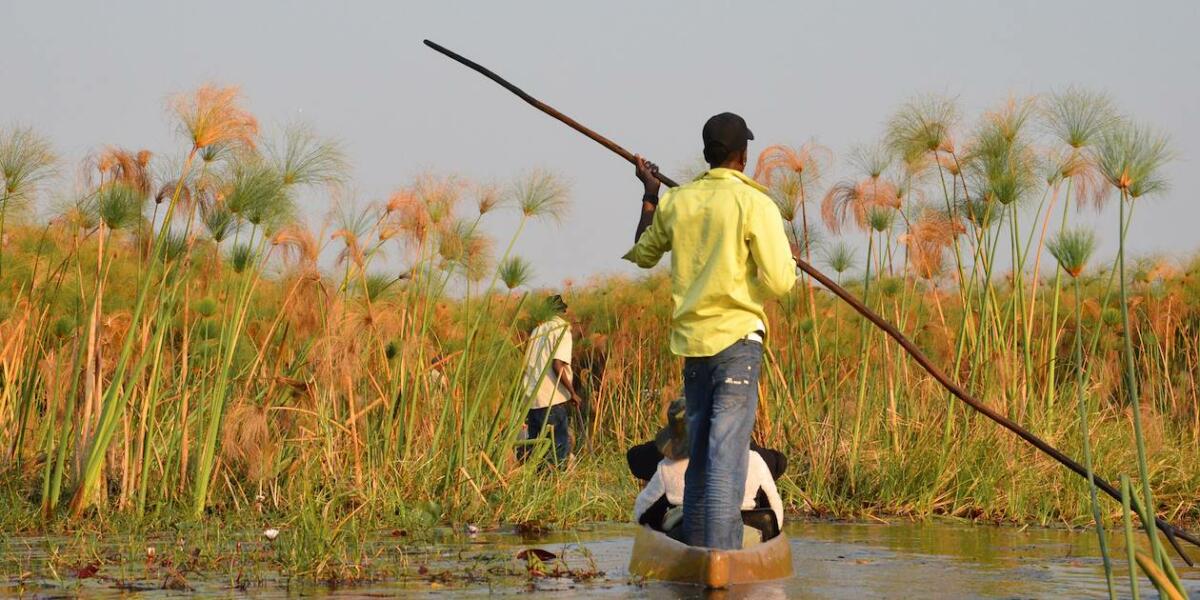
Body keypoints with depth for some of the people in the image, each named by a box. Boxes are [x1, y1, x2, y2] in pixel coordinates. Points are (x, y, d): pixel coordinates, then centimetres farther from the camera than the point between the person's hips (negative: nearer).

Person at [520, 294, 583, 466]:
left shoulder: (538, 330, 15)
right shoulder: (562, 330, -7)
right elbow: (557, 365, -18)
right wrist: (572, 392, -12)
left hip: (531, 399, 7)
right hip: (553, 400, -7)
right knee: (561, 445, -1)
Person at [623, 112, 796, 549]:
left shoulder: (674, 202, 7)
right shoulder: (754, 203, -8)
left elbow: (641, 255, 26)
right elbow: (779, 282, -13)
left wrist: (649, 195, 36)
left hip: (690, 339, 5)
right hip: (737, 337, -5)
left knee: (699, 450, 14)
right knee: (727, 451, -9)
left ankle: (696, 549, 16)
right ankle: (721, 557, -15)